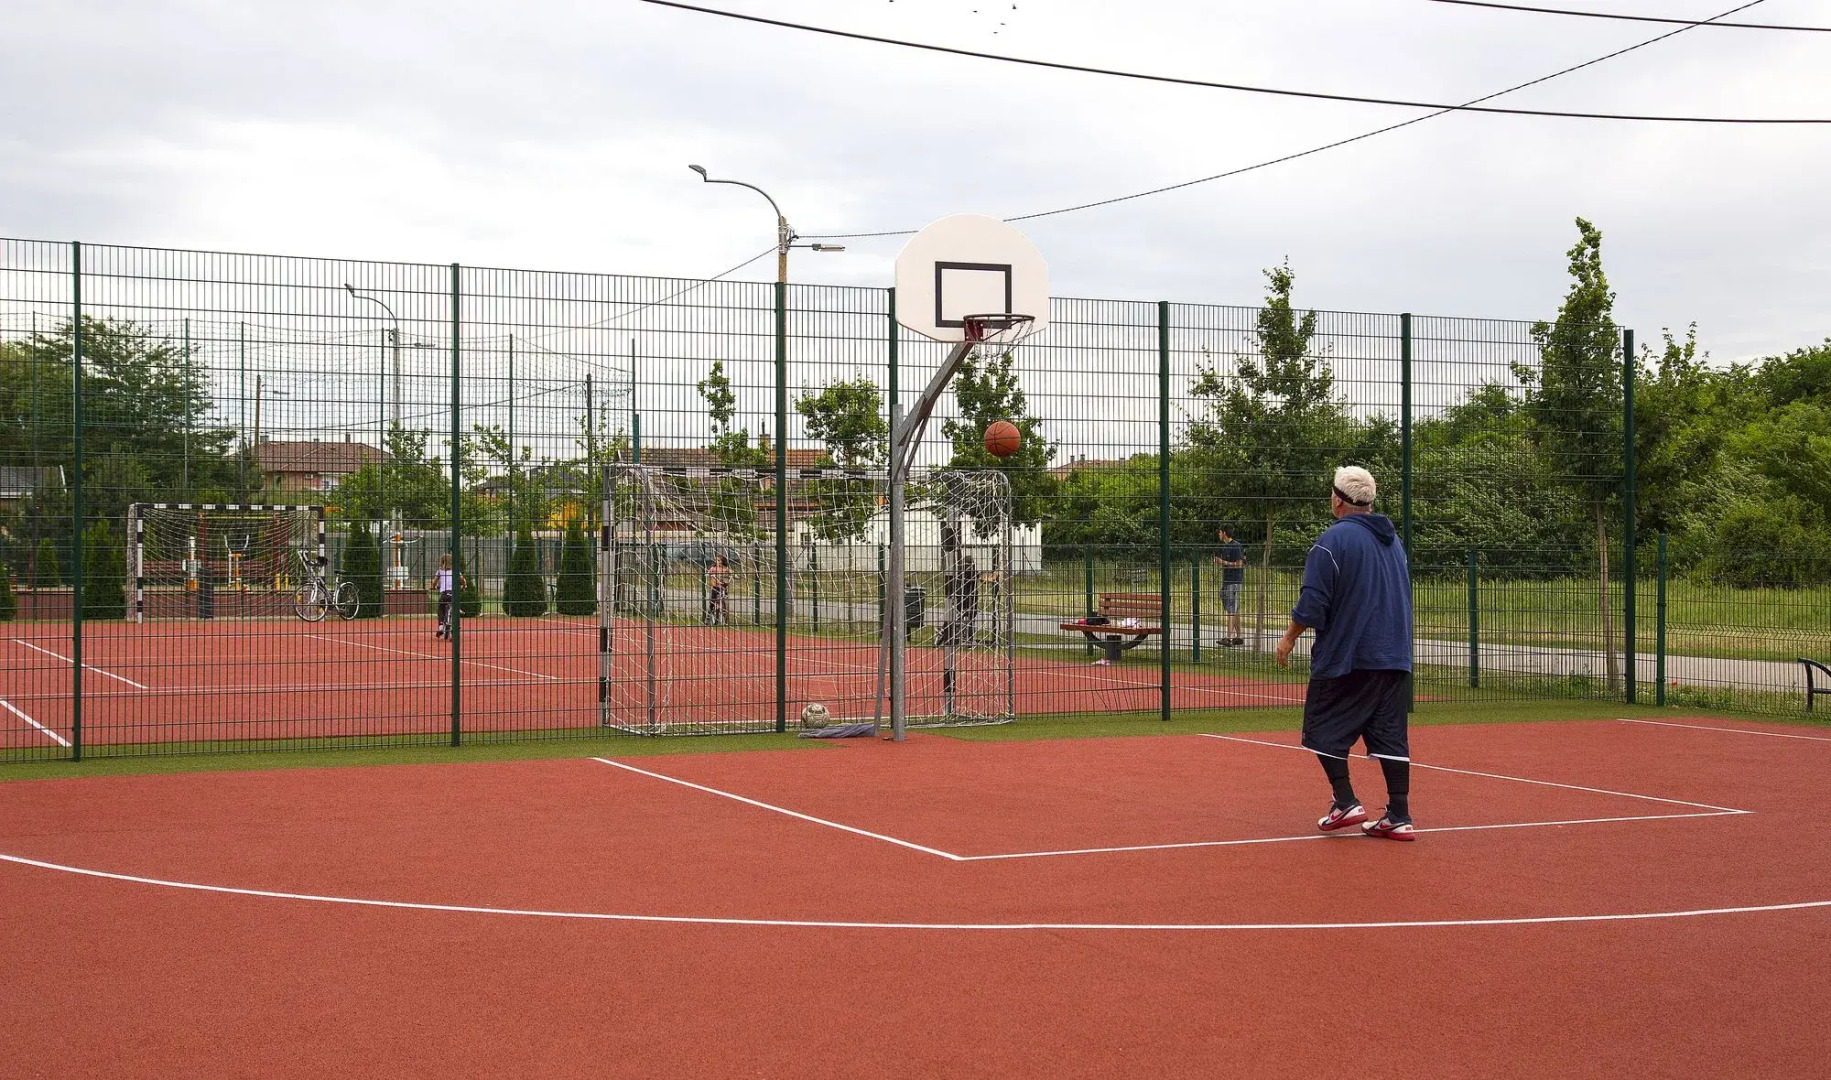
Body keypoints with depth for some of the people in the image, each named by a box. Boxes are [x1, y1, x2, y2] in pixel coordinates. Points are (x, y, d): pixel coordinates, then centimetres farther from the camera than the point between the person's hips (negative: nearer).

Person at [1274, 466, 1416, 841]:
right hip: (1395, 656, 7)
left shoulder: (1334, 540, -11)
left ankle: (1346, 803, 1)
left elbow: (1312, 603, -14)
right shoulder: (1393, 540, 12)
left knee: (1324, 728, 7)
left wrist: (1290, 637, 0)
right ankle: (1399, 817, 3)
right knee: (1390, 733, 6)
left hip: (1345, 656, -7)